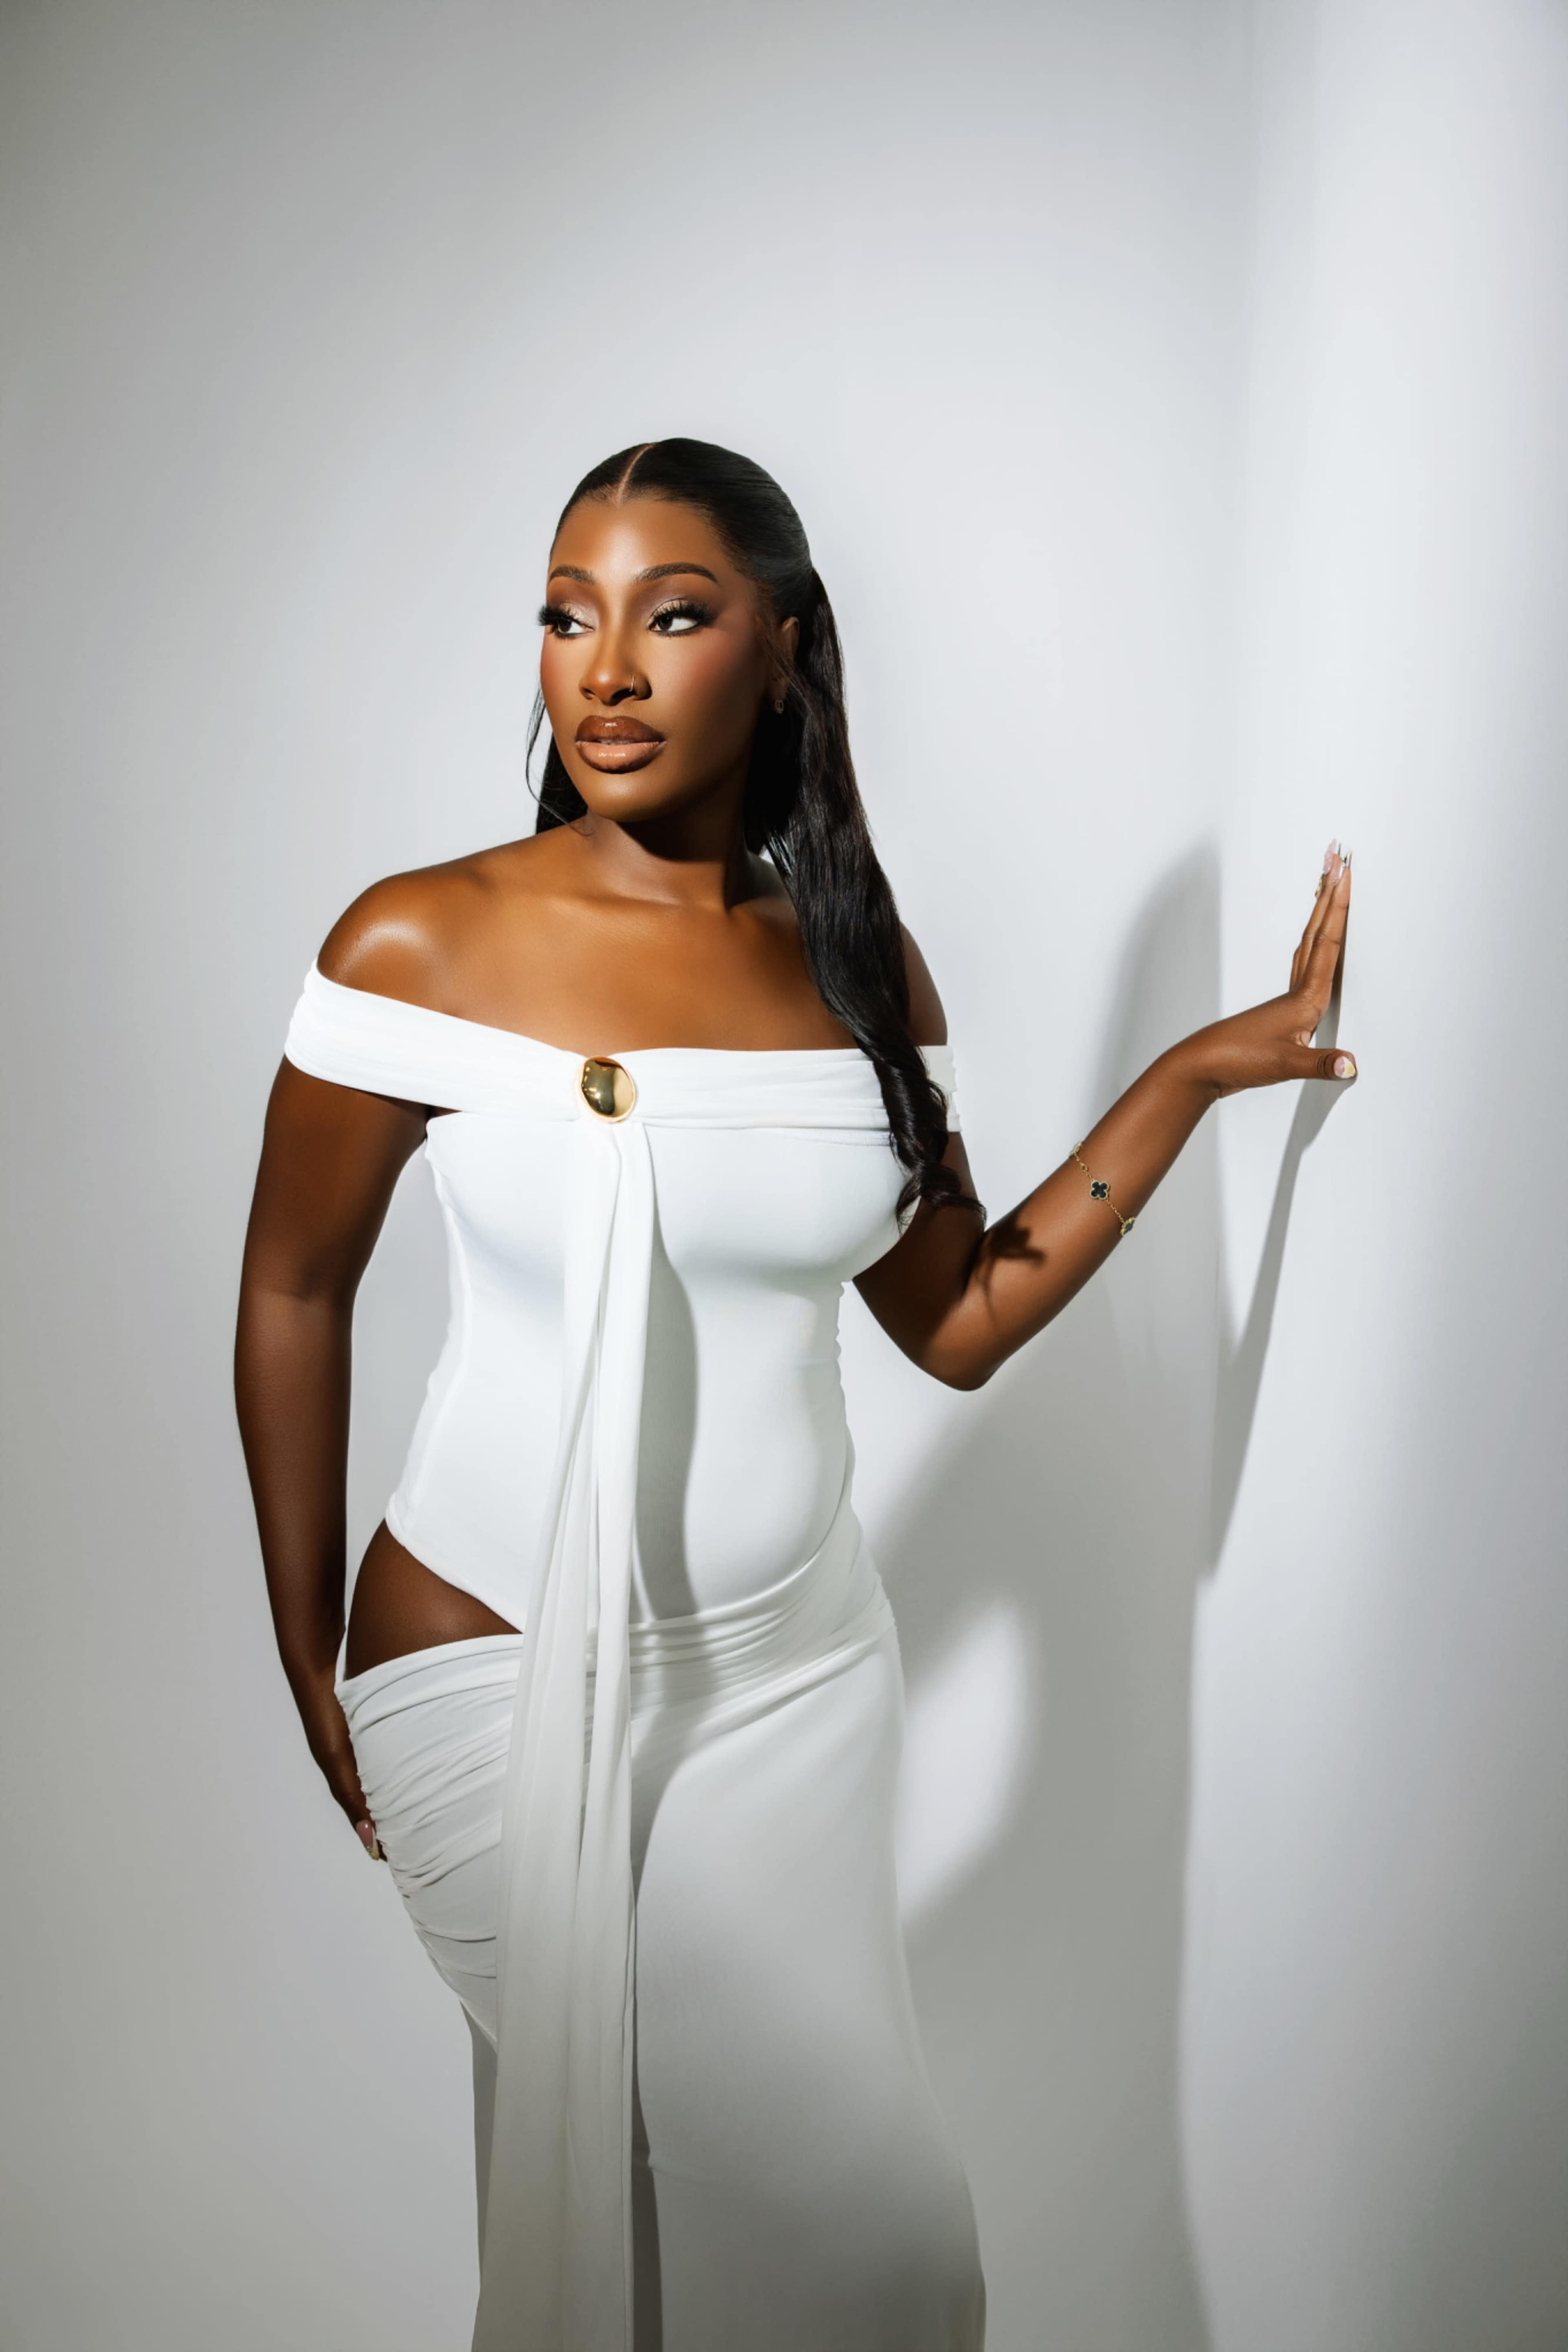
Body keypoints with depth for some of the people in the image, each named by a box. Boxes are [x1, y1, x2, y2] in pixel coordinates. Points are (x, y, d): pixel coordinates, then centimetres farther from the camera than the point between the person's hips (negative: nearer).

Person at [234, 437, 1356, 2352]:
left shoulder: (861, 967, -1)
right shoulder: (419, 948, -11)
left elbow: (961, 1320, 3)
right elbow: (293, 1297, -2)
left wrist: (1202, 1066, 1)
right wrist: (312, 1672, 1)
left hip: (791, 1670, 4)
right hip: (493, 1671, -3)